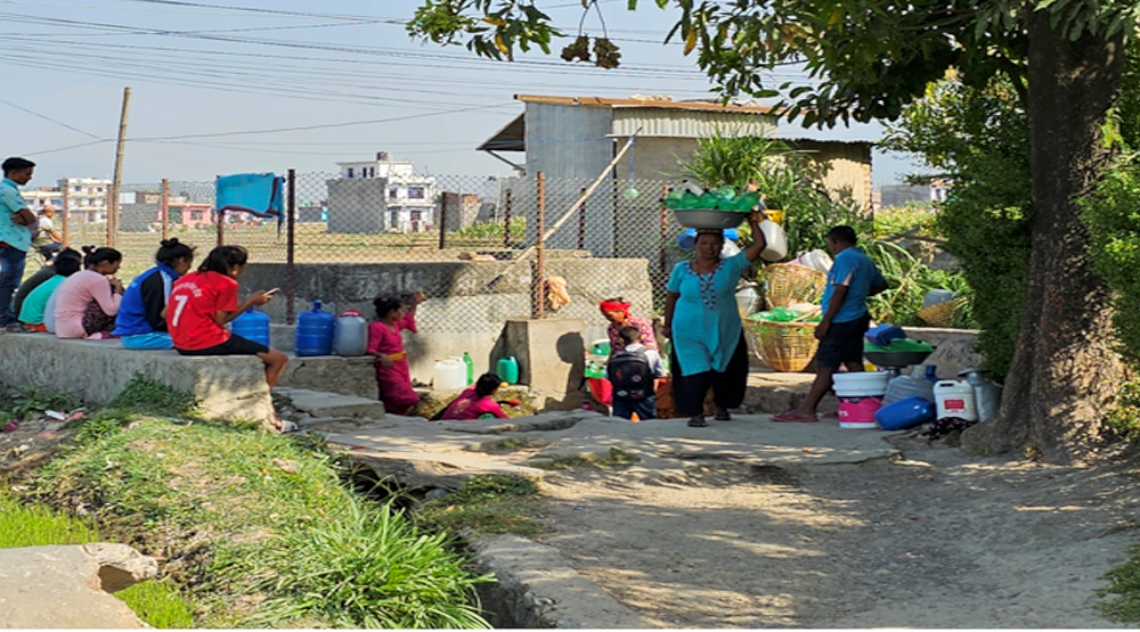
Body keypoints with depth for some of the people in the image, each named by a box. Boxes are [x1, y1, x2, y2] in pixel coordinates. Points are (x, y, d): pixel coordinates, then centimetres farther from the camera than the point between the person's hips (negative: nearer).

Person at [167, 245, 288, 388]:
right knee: (279, 359, 0)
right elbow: (220, 320, -9)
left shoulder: (186, 279, 13)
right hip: (209, 344, -9)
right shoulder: (226, 283, -7)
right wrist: (251, 302, 1)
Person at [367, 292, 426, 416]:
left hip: (401, 370, 10)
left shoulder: (395, 325, 13)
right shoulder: (376, 327, -15)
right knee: (407, 400, -21)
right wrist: (382, 356, -41)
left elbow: (408, 321, 36)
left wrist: (414, 304, 33)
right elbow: (370, 350, -22)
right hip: (388, 371, -10)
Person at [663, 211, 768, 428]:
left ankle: (722, 406, 38)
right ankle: (695, 413, 4)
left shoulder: (731, 267, -3)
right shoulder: (681, 270, -2)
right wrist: (667, 324, 9)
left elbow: (759, 245, -9)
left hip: (725, 333, 2)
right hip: (690, 333, -2)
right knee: (696, 373, -11)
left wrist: (753, 222, -12)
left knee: (725, 373, 13)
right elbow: (671, 296, 8)